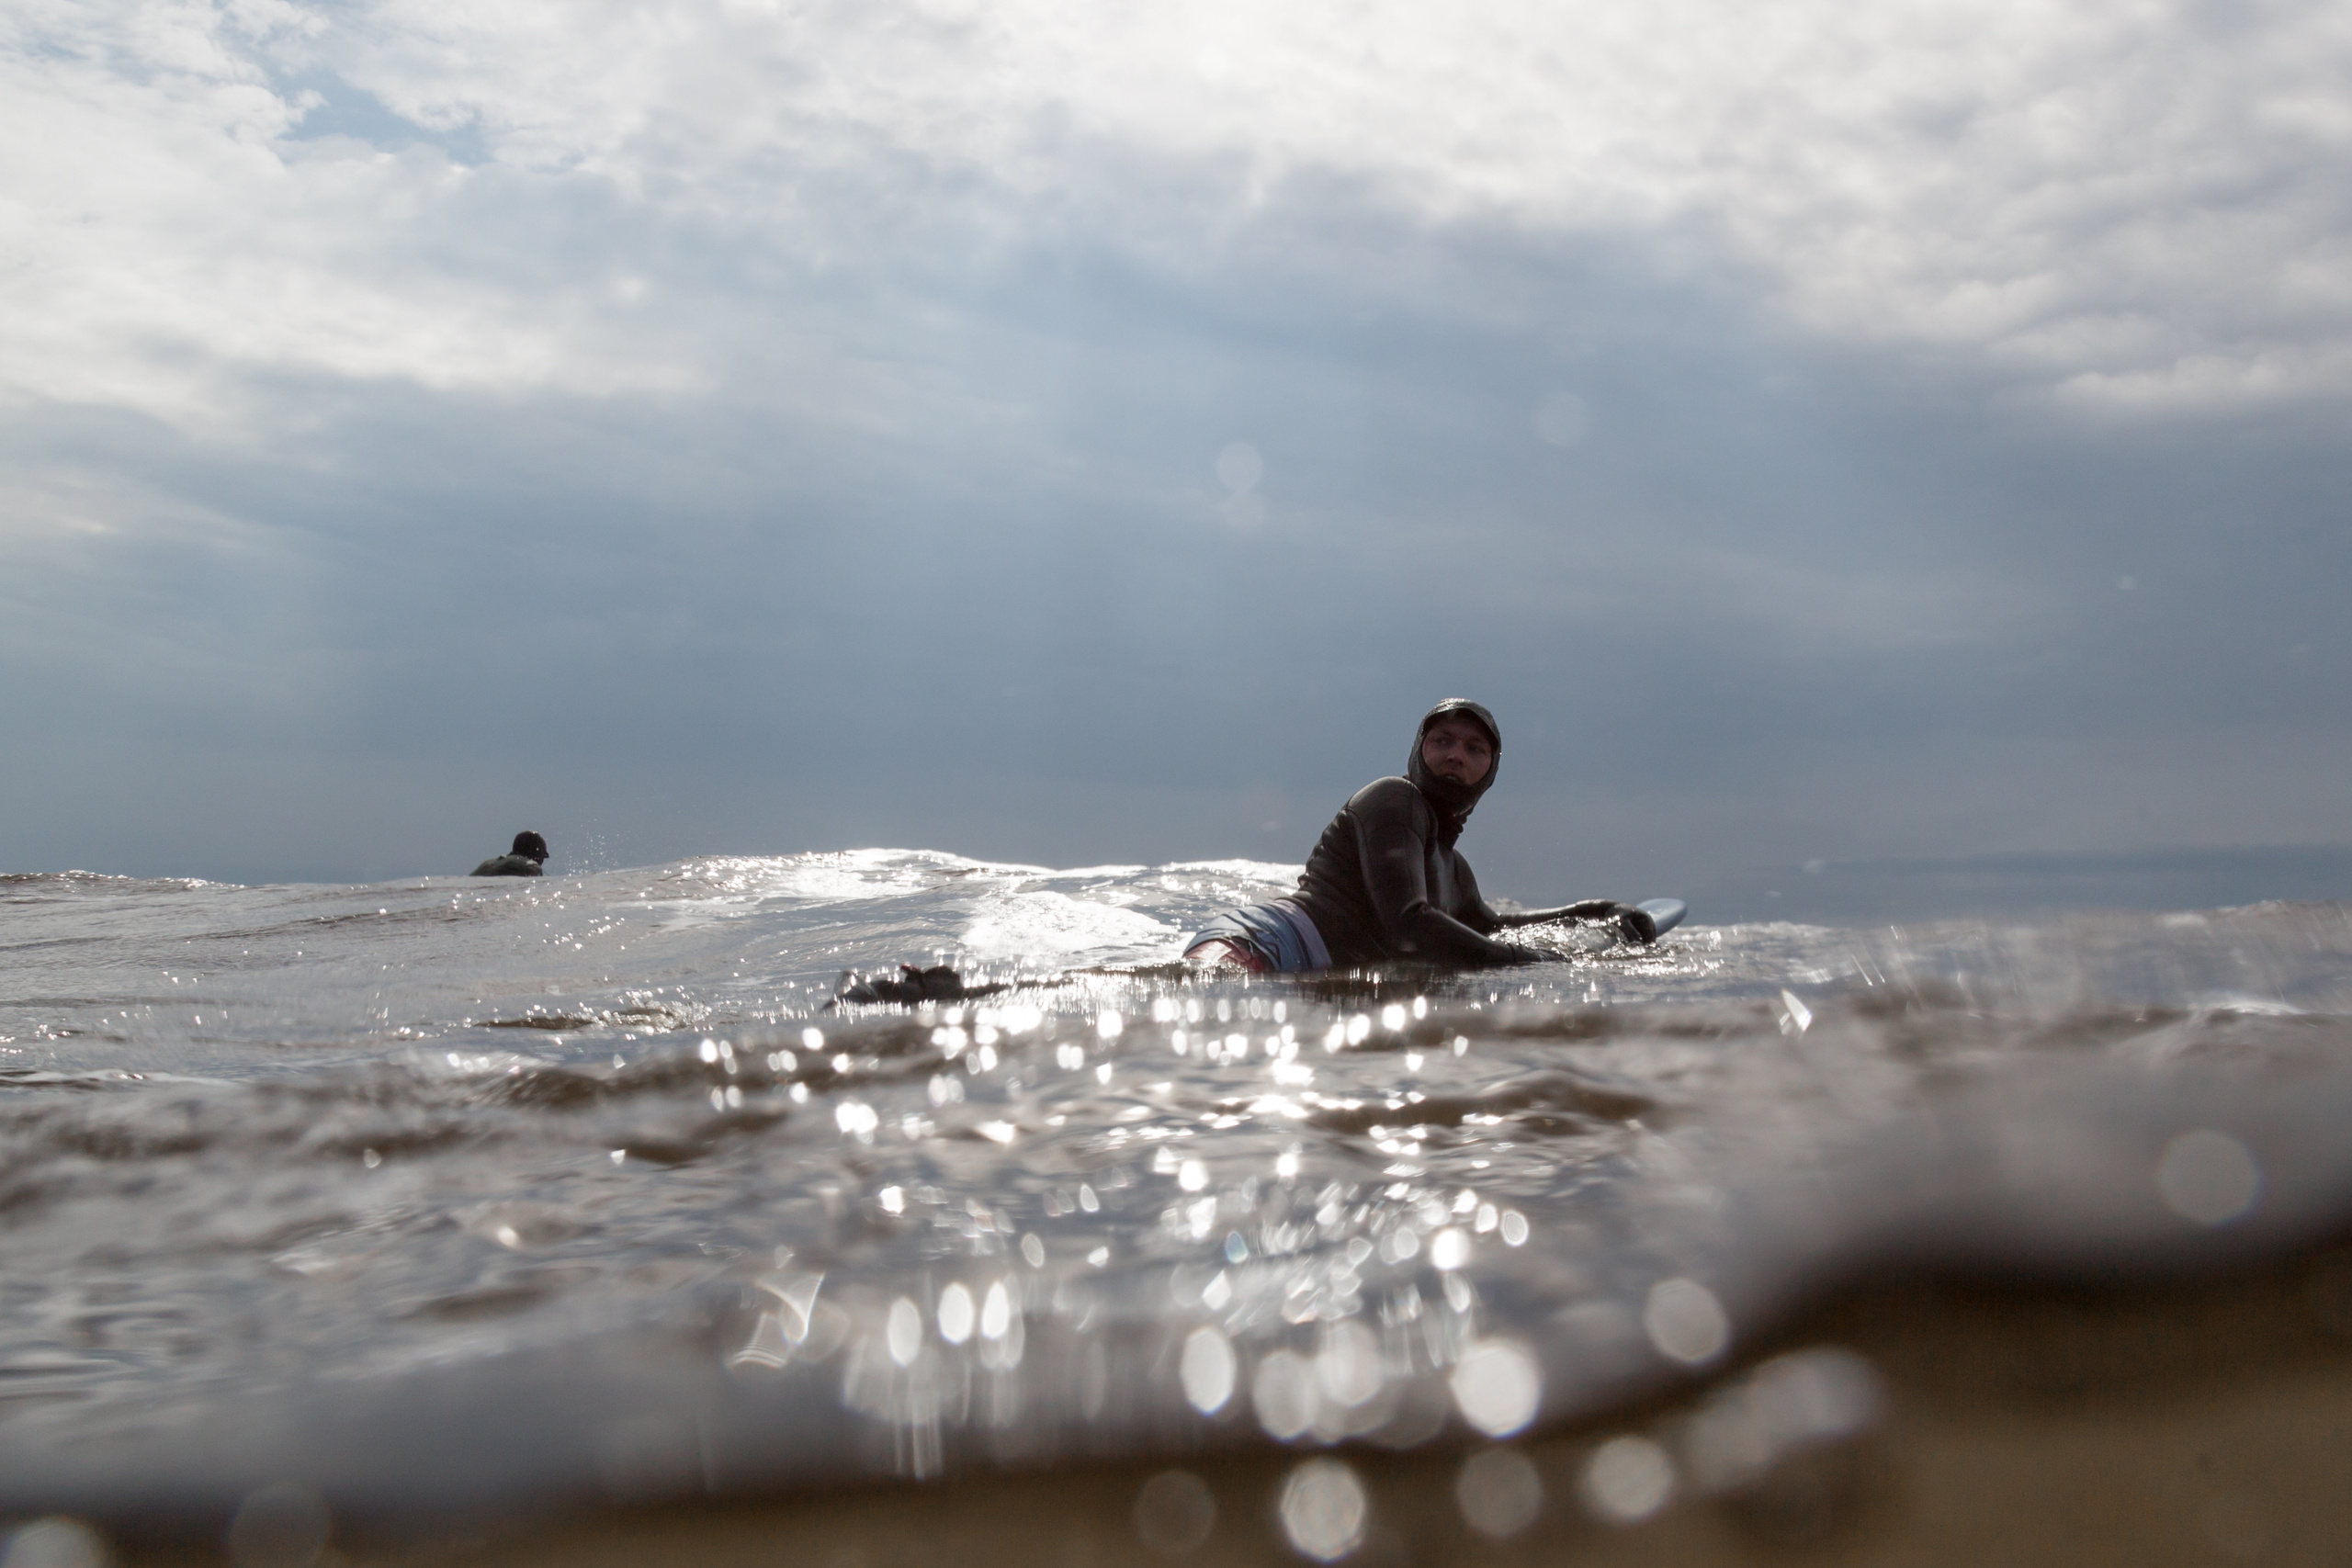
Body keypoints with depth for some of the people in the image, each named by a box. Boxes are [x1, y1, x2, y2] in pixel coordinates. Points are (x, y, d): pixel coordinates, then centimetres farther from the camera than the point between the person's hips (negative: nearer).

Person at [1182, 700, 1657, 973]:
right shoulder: (1395, 799, 2)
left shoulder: (1453, 867, 31)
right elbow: (1408, 926, -12)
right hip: (1247, 946, -10)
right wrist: (1527, 963, -5)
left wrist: (1596, 910, 46)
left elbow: (1488, 927, 54)